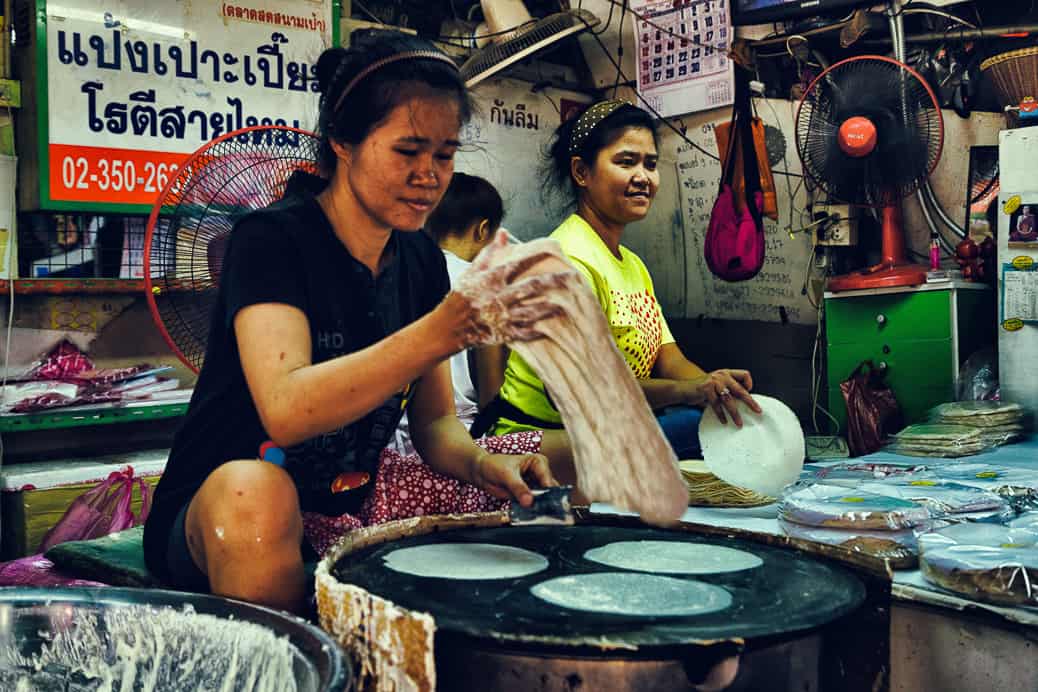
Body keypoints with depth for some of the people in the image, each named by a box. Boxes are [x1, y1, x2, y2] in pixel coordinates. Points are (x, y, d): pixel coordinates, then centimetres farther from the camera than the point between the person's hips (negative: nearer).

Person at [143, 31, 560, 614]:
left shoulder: (421, 259, 3)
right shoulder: (272, 238, -16)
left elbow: (434, 422, 6)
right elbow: (287, 410, -32)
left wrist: (482, 464, -17)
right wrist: (441, 332, -43)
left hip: (350, 513, 6)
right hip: (217, 523, -6)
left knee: (531, 496, -5)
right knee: (254, 493, -39)